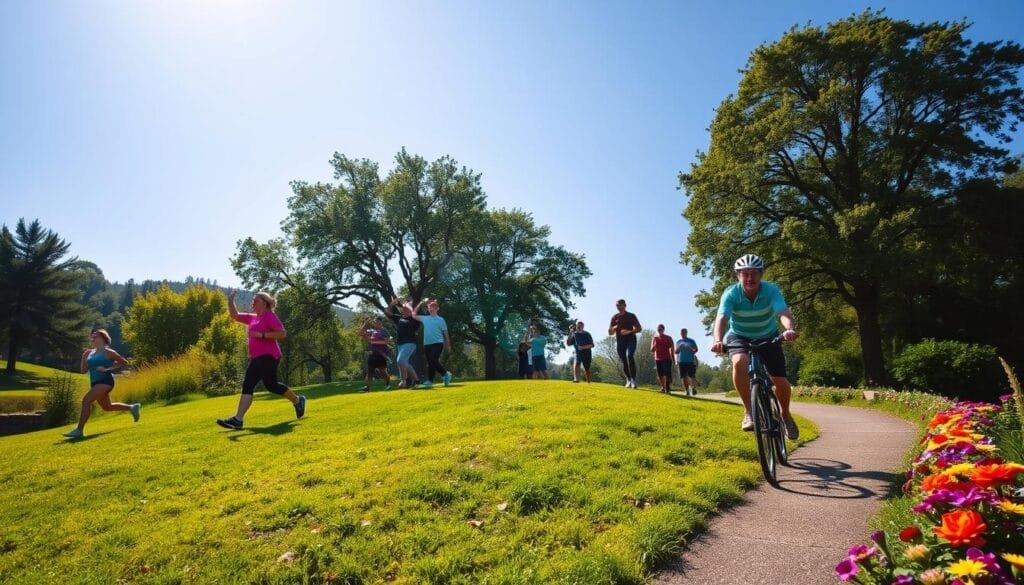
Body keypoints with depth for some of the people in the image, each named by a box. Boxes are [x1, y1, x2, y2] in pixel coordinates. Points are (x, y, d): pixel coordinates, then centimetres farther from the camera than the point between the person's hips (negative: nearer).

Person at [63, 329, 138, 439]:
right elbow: (83, 370, 13)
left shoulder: (107, 352, -6)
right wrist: (83, 356, 3)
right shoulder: (90, 352, 14)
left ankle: (79, 430, -20)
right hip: (95, 383, 9)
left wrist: (107, 369, -15)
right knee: (107, 407, 19)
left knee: (86, 400, -23)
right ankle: (132, 407, 38)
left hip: (105, 381, -9)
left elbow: (124, 362, -6)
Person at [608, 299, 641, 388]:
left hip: (631, 339, -3)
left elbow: (639, 329, 3)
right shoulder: (614, 317, 13)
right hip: (620, 341, 3)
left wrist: (629, 331, -15)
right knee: (624, 361, 3)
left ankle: (633, 380, -25)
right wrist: (614, 328, -10)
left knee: (629, 356, -26)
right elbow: (610, 332, 14)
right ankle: (628, 381, 19)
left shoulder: (631, 316, 6)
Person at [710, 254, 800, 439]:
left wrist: (790, 329, -63)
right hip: (740, 337, -1)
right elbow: (722, 318, -39)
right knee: (740, 362, -34)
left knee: (780, 380, -7)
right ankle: (749, 411, -19)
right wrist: (718, 340, -59)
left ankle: (786, 415, 25)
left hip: (768, 337, 1)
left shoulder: (771, 290, -24)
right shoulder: (731, 294, -25)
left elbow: (784, 313, -40)